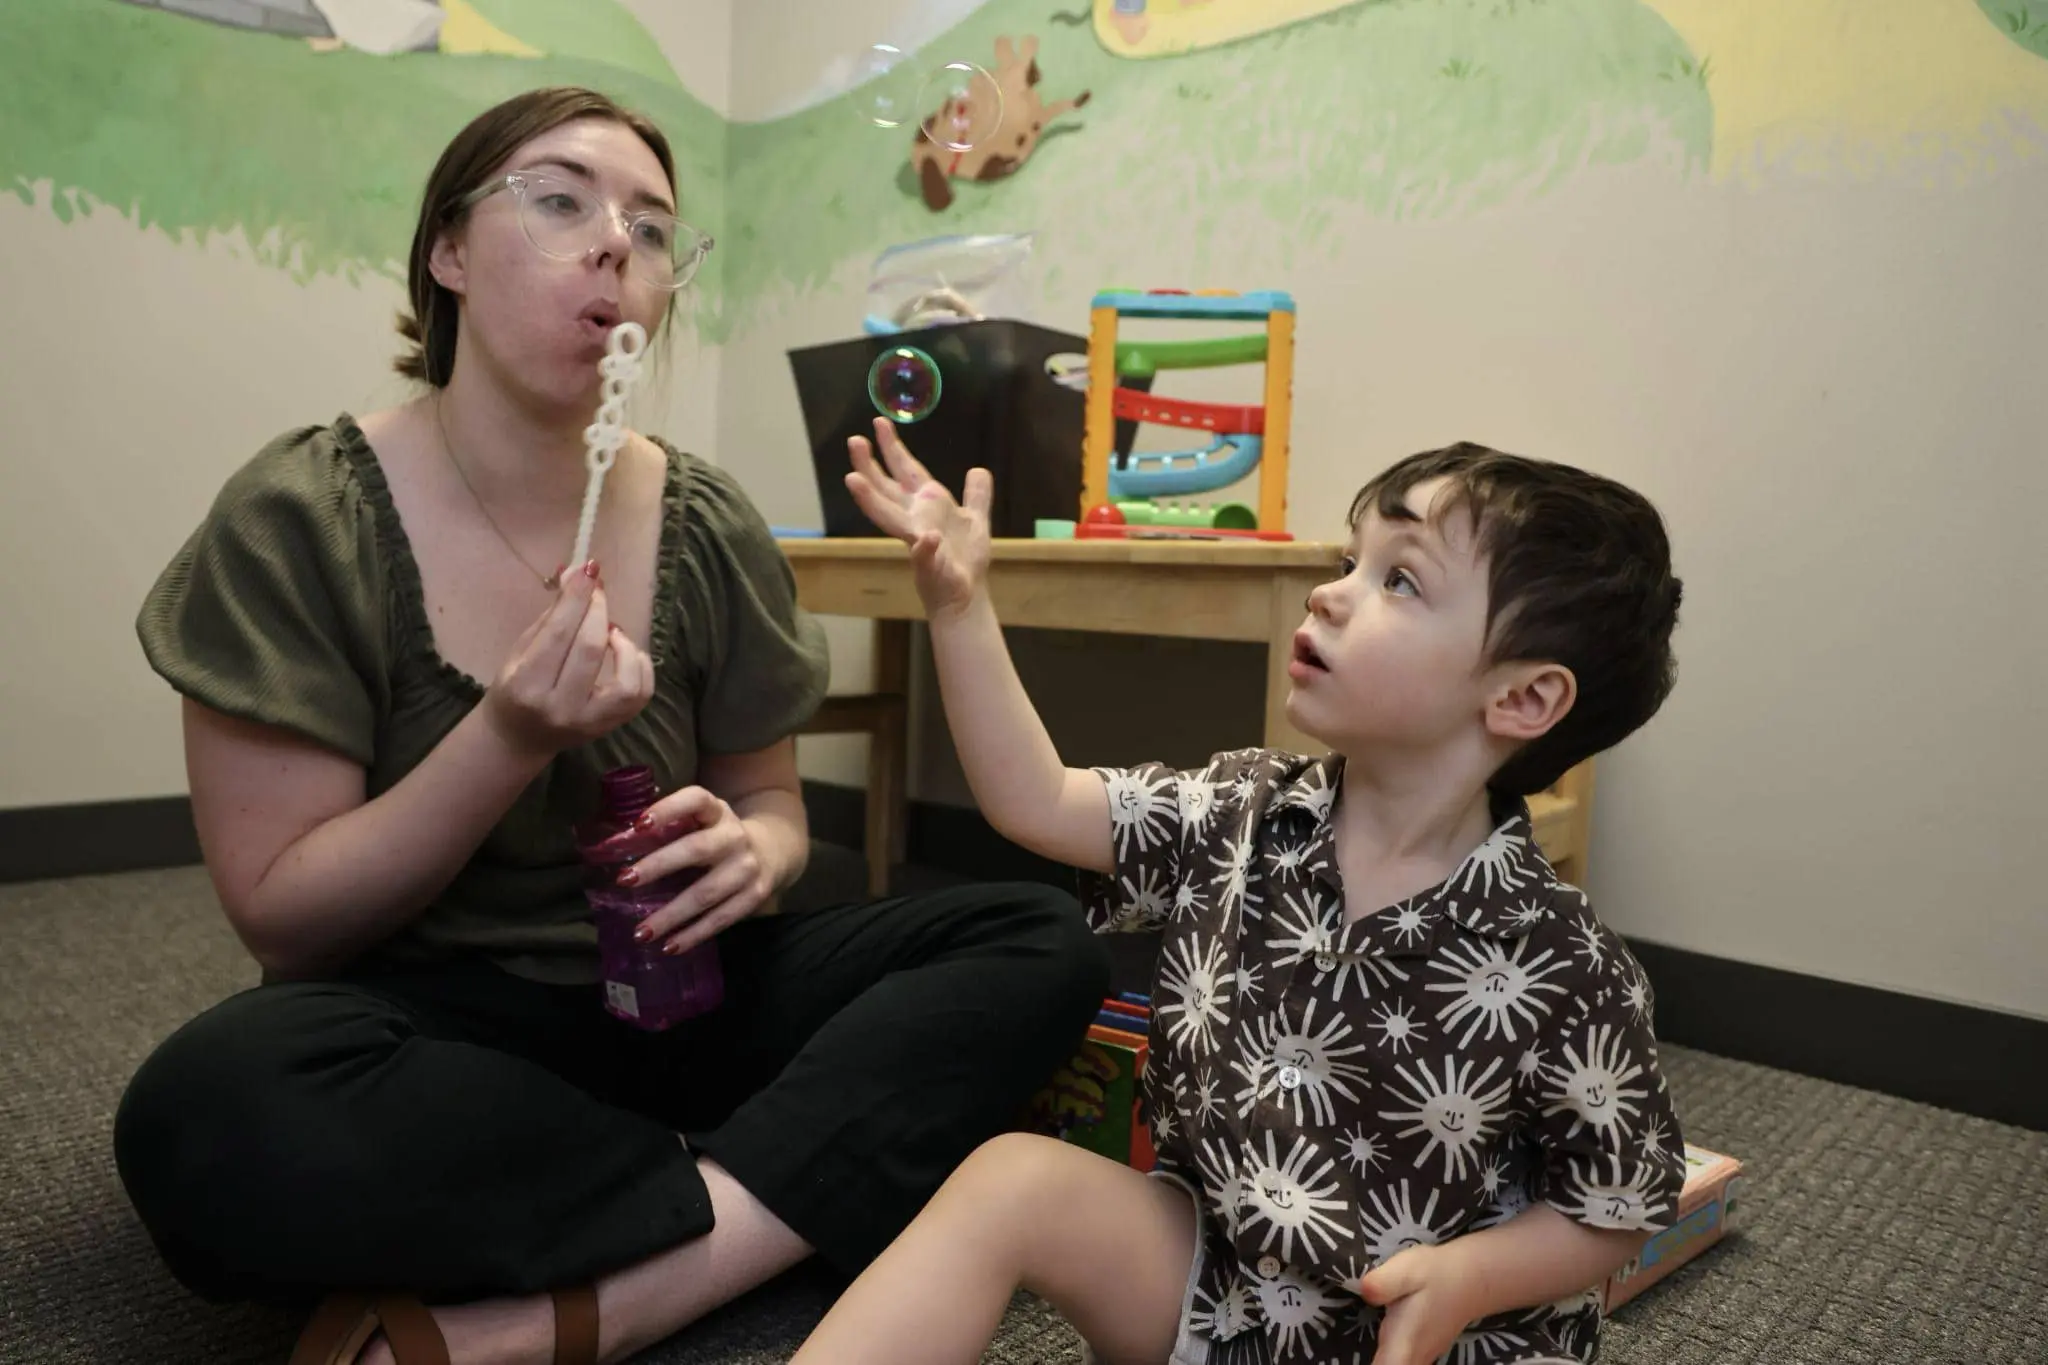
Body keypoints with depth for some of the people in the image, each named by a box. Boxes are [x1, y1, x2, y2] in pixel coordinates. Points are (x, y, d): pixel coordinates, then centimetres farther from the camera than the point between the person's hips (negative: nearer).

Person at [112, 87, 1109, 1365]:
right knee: (210, 1116, -36)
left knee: (1046, 945, -17)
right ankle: (794, 1188, -19)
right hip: (434, 1027, -3)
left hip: (675, 1000, 4)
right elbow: (285, 917, -10)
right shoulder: (300, 521, -9)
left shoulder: (709, 526, -2)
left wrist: (752, 855, -15)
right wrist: (511, 738, -24)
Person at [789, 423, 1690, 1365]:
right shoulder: (1242, 817, -6)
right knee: (1013, 1178, -19)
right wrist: (958, 604, -11)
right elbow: (1034, 801, -5)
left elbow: (1614, 1215, -6)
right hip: (1210, 1281, 4)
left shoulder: (1559, 968, -18)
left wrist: (1469, 1276, -23)